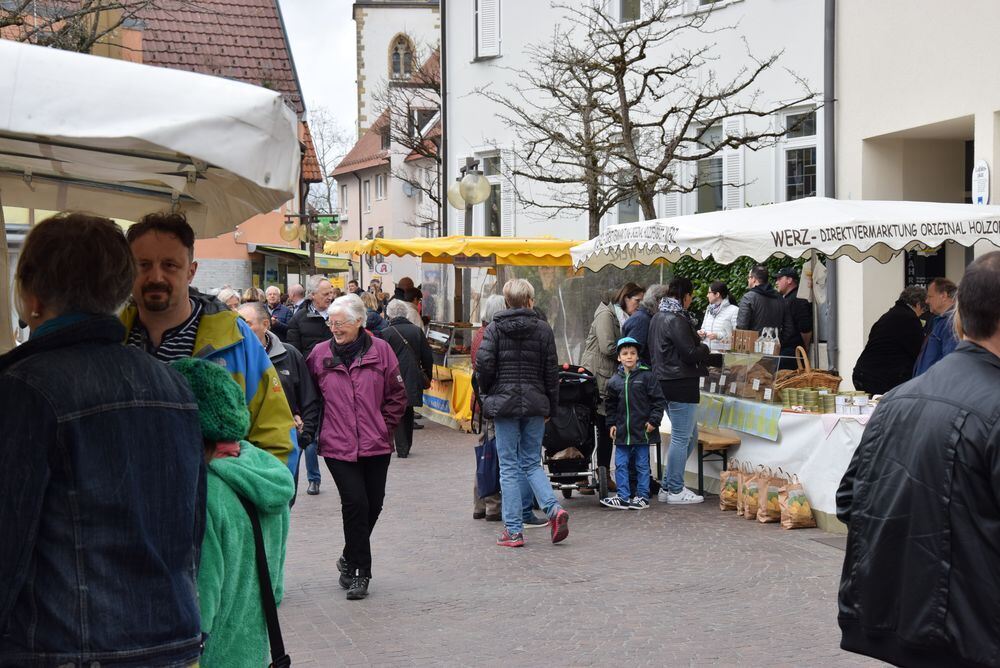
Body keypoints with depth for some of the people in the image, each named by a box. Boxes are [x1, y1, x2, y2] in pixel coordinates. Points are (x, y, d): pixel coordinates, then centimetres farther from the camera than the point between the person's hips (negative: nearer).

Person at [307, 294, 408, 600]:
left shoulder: (380, 350, 0)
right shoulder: (320, 354, 0)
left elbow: (397, 394, 6)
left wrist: (385, 426, 3)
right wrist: (316, 427, 4)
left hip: (376, 446, 2)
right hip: (337, 446, -2)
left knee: (373, 504, 9)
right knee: (355, 503, -10)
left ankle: (351, 560, 32)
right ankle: (359, 571, 2)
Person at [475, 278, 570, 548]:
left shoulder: (494, 328, -2)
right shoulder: (543, 329, 2)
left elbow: (484, 364, -11)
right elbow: (551, 371, 3)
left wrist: (487, 394, 5)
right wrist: (551, 406, 11)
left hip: (504, 403, -2)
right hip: (535, 404, 2)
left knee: (509, 467, 3)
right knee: (532, 463, 14)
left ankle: (513, 530, 3)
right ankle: (554, 508, -8)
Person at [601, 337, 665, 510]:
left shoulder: (647, 376, -6)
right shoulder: (614, 381, 5)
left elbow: (658, 400, -4)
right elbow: (611, 406, 15)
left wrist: (653, 420, -10)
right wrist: (611, 424, 8)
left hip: (642, 430, -4)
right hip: (622, 430, 4)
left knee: (642, 465, 6)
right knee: (621, 465, 5)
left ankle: (642, 497, 14)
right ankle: (624, 497, 11)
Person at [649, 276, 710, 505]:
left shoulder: (658, 317, 14)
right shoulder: (677, 320, -17)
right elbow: (690, 354, -19)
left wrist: (696, 341, 16)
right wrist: (704, 348, 2)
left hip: (664, 381, 10)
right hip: (681, 383, -10)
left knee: (690, 435, 18)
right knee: (681, 438, -2)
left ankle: (667, 486, 19)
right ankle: (675, 490, 5)